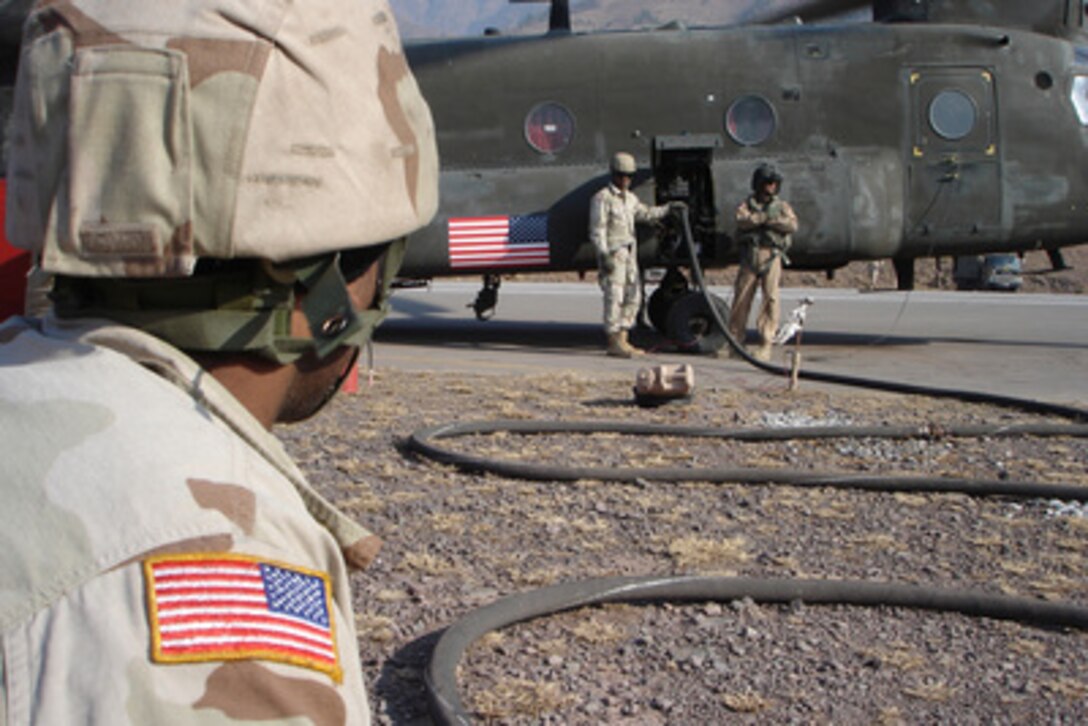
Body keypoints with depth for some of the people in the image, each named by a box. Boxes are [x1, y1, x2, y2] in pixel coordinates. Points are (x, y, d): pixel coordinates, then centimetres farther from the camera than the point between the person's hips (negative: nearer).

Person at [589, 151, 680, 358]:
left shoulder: (630, 198, 16)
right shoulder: (602, 198, -9)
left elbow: (645, 213, 33)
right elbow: (597, 230, -14)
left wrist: (668, 208, 31)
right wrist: (604, 255, -22)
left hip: (630, 253, 9)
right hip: (613, 253, -9)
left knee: (633, 296, 8)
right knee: (615, 297, -9)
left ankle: (623, 339, 15)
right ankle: (614, 342, -6)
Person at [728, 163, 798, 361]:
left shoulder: (782, 206, 17)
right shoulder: (747, 204, 14)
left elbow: (792, 225, -2)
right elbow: (741, 220, -8)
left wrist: (771, 220, -10)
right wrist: (765, 216, -14)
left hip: (772, 256, 0)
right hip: (749, 256, 0)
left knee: (770, 300, -7)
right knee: (741, 298, 1)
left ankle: (765, 346, -6)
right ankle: (735, 340, 11)